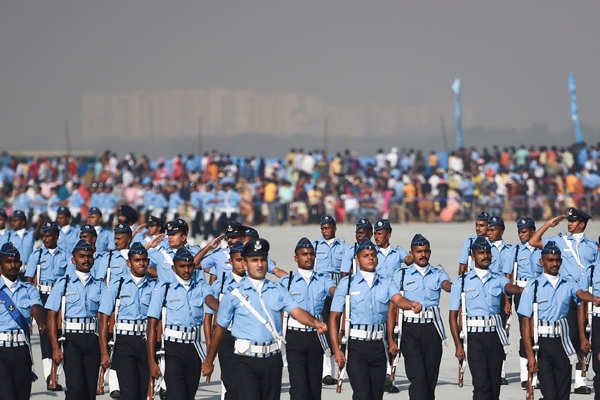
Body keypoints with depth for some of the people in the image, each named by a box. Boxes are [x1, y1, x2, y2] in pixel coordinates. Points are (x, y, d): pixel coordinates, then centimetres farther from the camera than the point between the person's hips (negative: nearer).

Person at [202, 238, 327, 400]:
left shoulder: (278, 291, 9)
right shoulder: (234, 295, 1)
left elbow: (296, 311, -3)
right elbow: (220, 329, 7)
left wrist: (316, 323, -24)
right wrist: (209, 361, 11)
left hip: (273, 359, 3)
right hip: (246, 361, -3)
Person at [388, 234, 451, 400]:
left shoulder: (438, 274, 12)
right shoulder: (401, 275, 7)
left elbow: (448, 285, -12)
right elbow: (392, 308, 5)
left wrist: (455, 287, -38)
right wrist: (391, 339, -2)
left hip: (432, 330, 2)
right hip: (410, 330, -2)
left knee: (431, 379, 4)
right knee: (418, 379, -14)